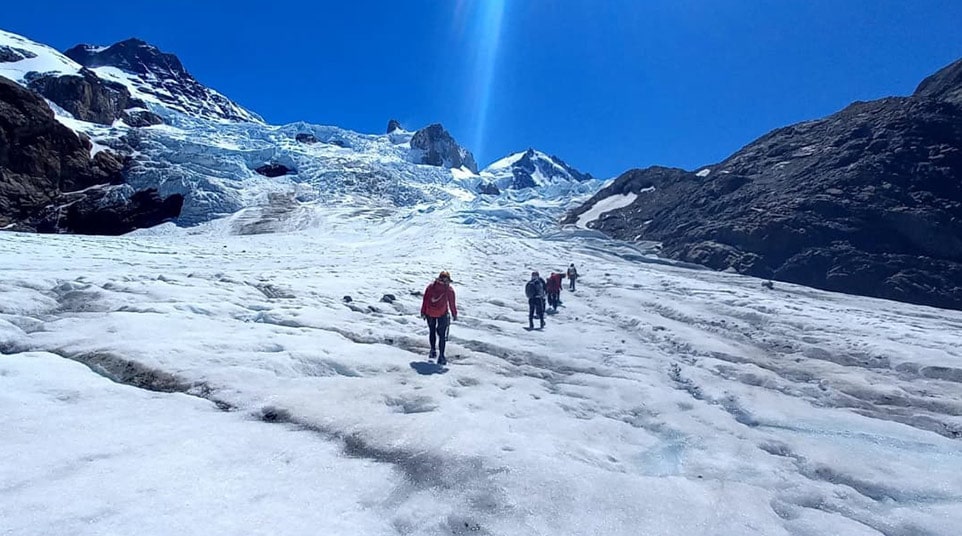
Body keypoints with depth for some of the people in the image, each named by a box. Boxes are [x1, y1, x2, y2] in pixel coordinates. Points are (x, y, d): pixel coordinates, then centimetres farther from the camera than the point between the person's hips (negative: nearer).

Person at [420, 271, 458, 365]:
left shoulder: (430, 287, 0)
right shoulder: (449, 289, -8)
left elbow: (425, 300, 2)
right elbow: (452, 303, -4)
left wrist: (423, 312, 10)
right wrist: (454, 314, 8)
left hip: (430, 313, 3)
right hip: (442, 314, -3)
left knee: (432, 331, 22)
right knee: (442, 335, 3)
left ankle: (433, 351, 31)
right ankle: (441, 356, 0)